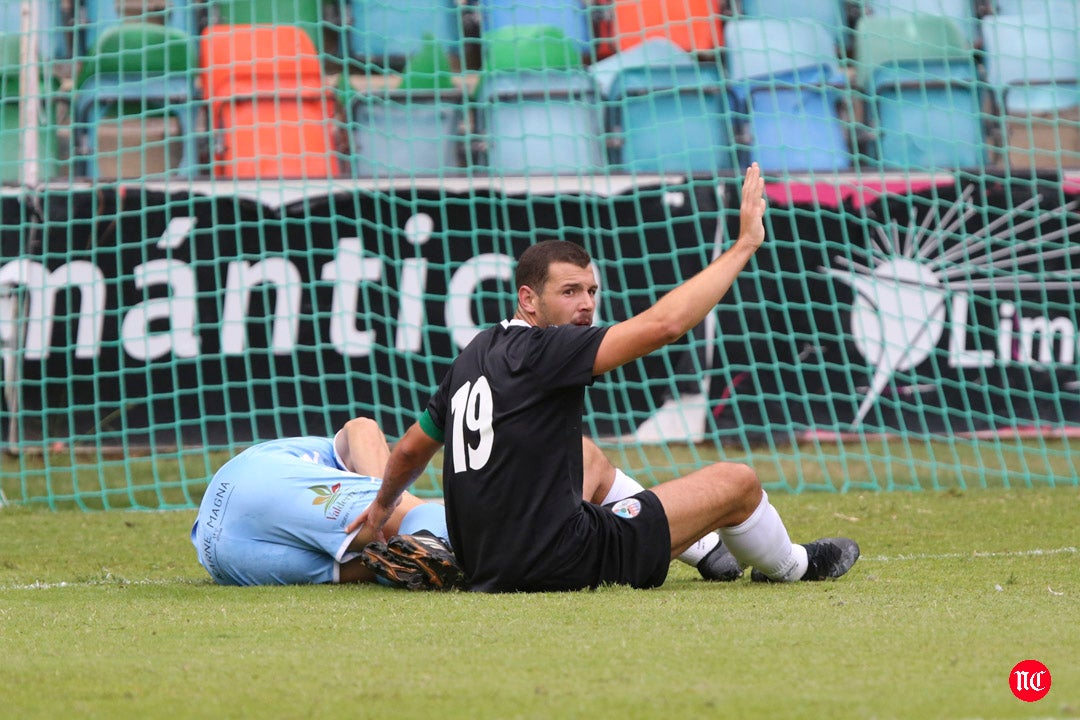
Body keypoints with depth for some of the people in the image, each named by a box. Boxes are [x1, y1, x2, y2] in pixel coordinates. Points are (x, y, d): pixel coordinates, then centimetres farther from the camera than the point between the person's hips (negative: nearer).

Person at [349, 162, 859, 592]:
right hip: (556, 565, -9)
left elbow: (411, 449, 23)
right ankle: (788, 566, 35)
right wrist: (744, 245, -16)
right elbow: (663, 324, -23)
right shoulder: (540, 351, -16)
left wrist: (384, 505, 43)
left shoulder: (471, 358, 9)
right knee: (737, 481, 4)